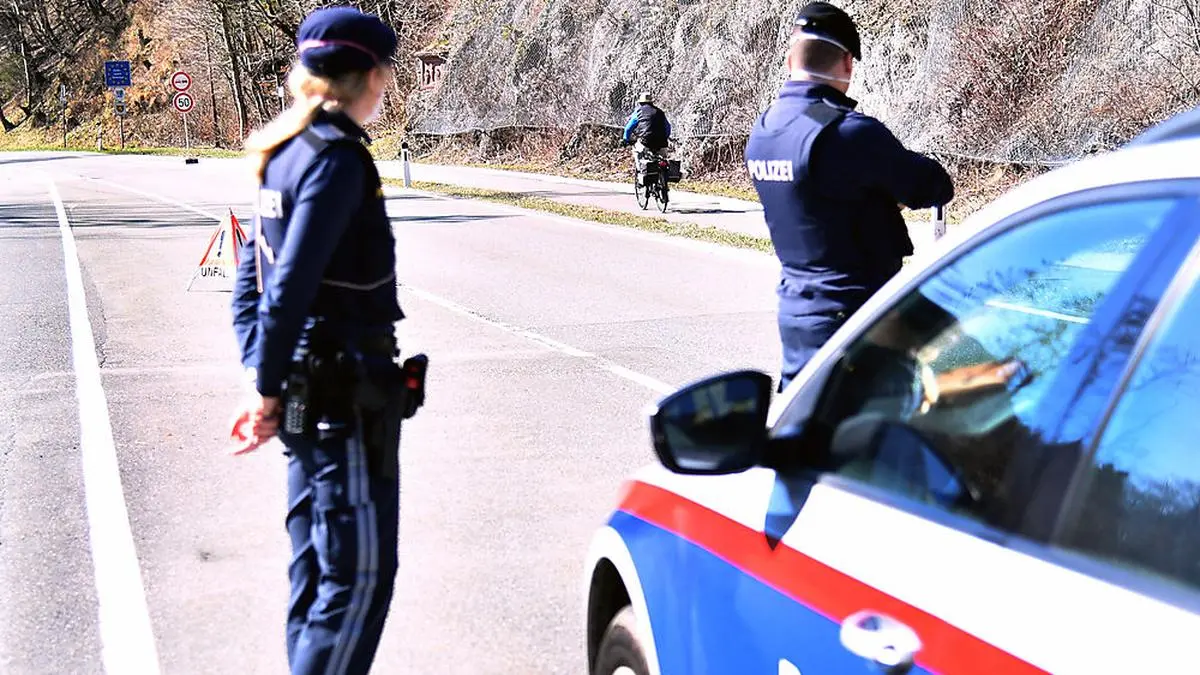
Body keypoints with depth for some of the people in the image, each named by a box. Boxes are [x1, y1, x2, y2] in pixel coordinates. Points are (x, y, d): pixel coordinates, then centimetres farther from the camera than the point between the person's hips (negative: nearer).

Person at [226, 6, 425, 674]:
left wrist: (260, 377, 9)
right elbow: (290, 286, -22)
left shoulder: (285, 153, 11)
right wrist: (267, 389, -14)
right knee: (359, 574, -3)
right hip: (345, 398, -9)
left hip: (306, 389, 10)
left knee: (317, 566, 18)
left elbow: (254, 272, 13)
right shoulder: (337, 160, -17)